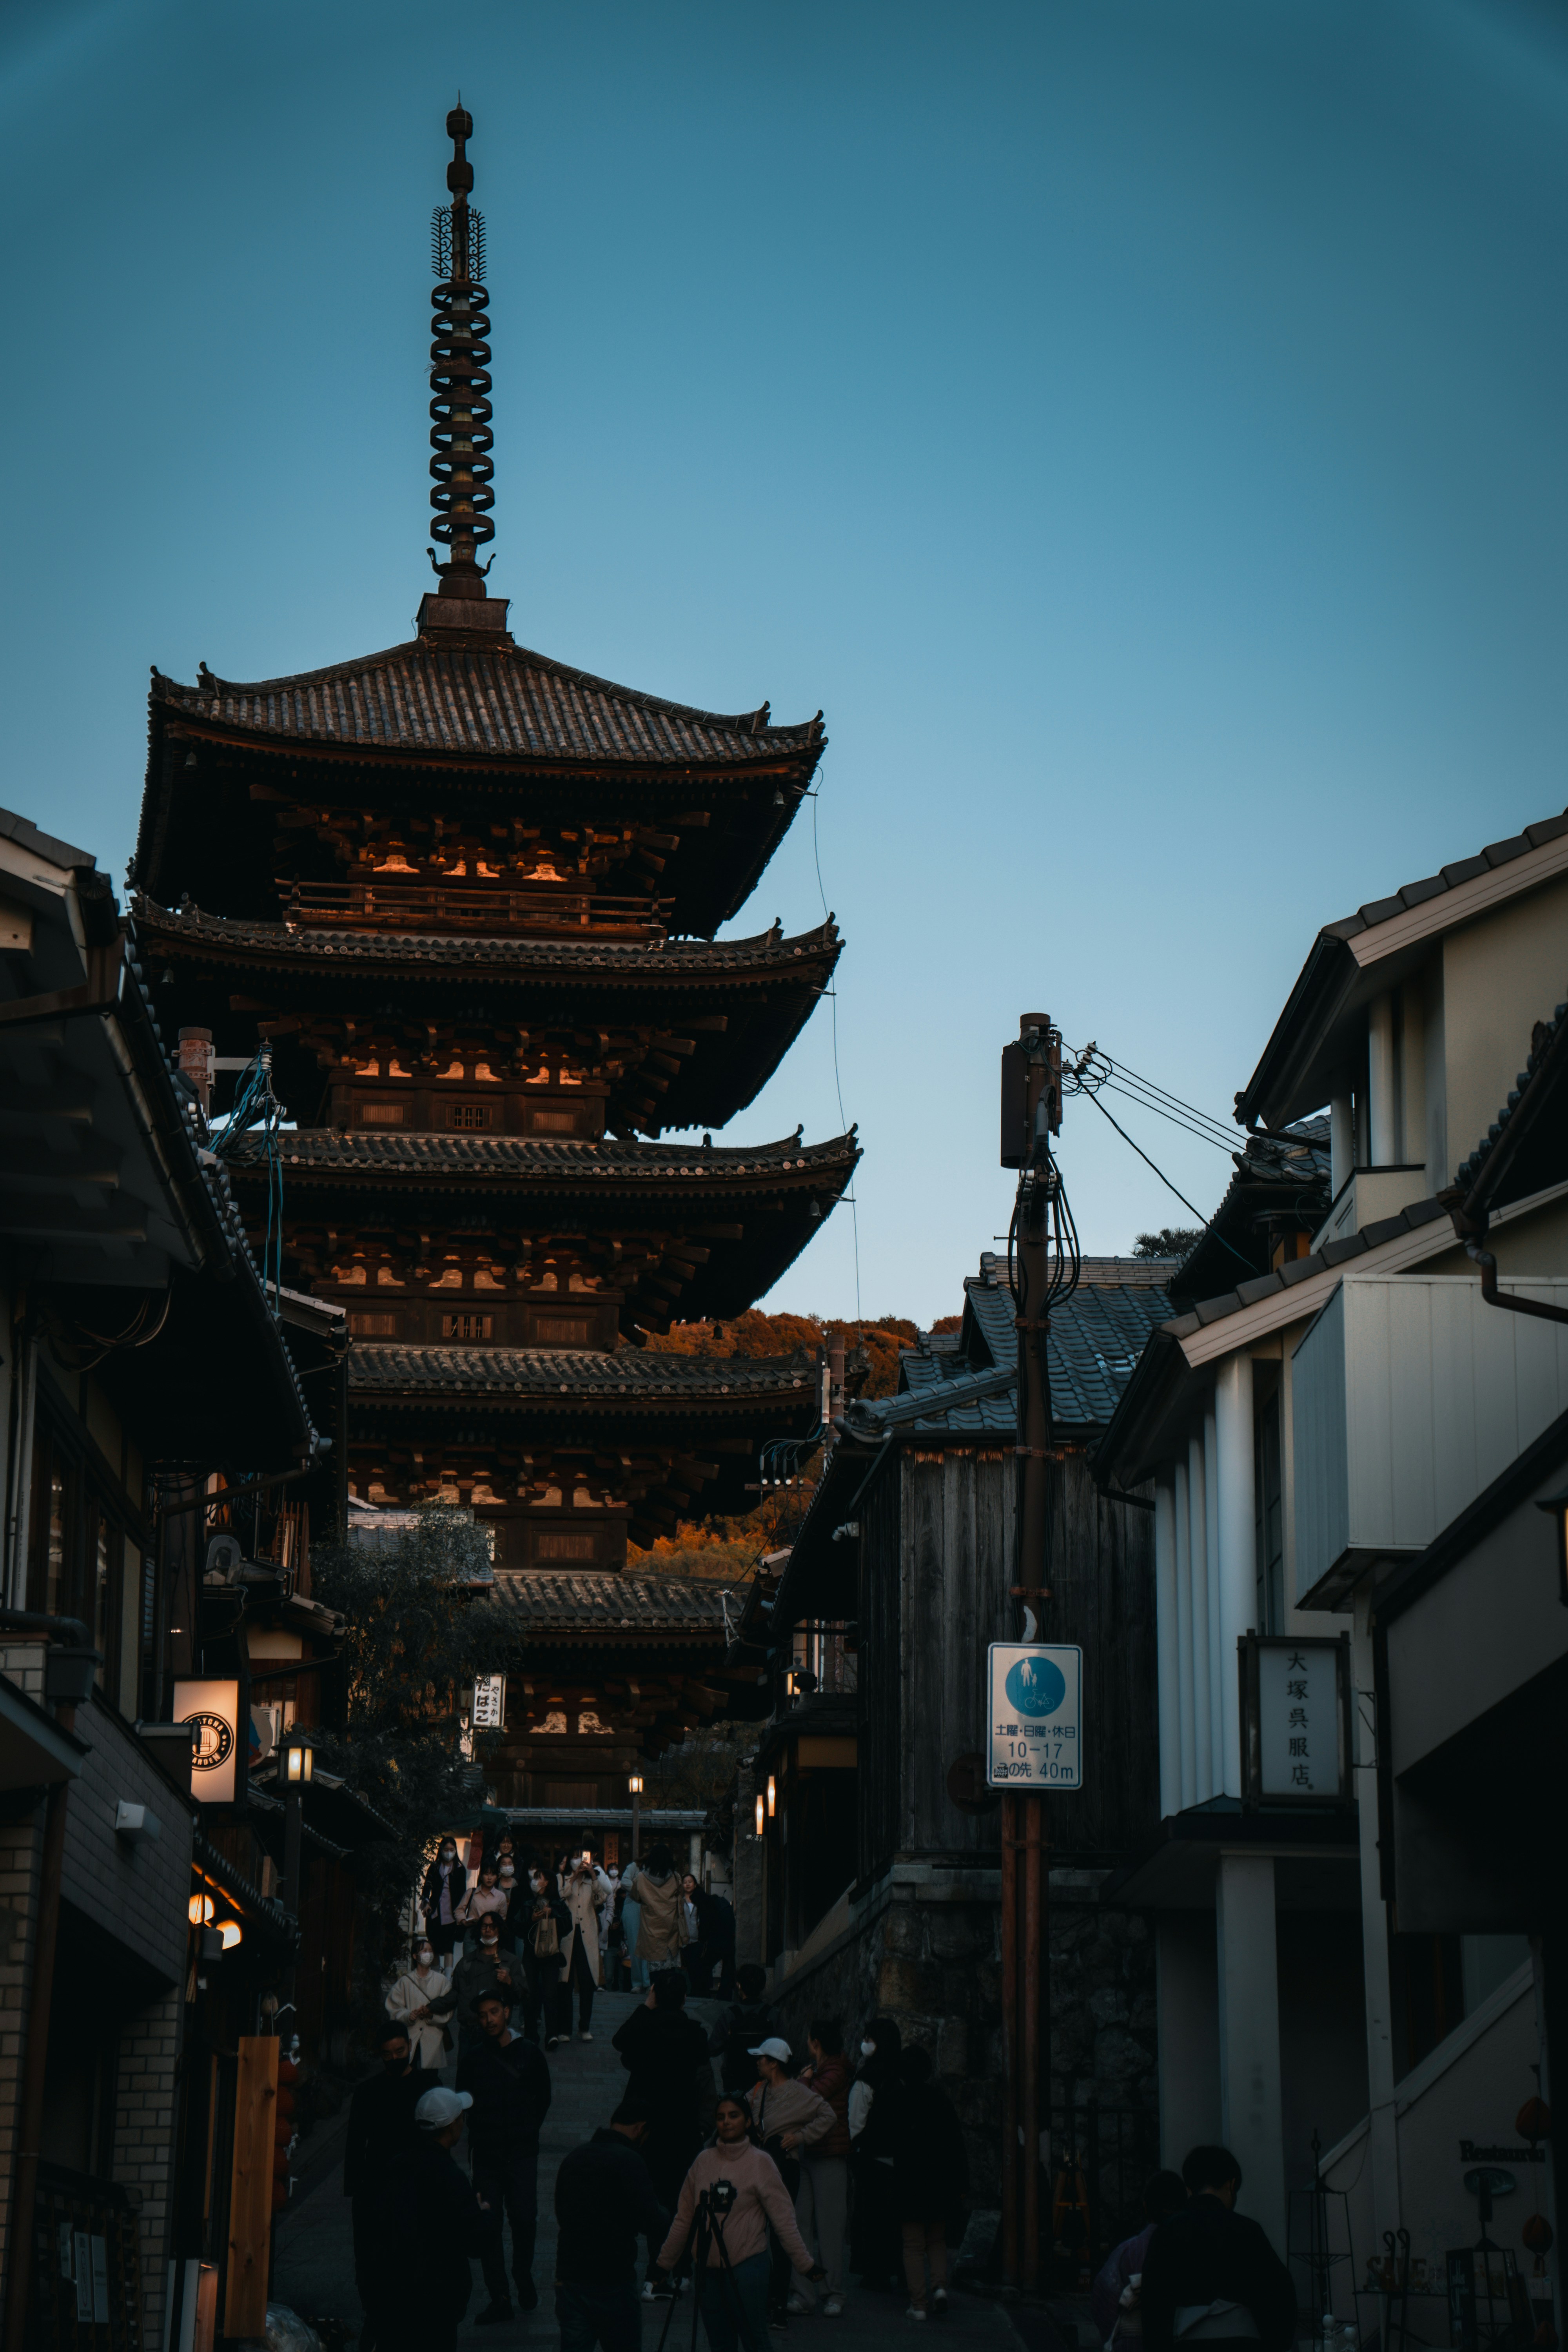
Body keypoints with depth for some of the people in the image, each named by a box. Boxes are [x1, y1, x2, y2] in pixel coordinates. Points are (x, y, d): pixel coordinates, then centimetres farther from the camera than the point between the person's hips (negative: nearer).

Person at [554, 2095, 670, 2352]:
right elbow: (650, 2222, -18)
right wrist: (665, 2214, 3)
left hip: (568, 2276, 6)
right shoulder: (628, 2161, -14)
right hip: (612, 2281, -6)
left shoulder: (573, 2158, 10)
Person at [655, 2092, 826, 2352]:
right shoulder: (704, 2160, 7)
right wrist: (664, 2262, 15)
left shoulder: (760, 2163, -4)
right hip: (708, 2267, 4)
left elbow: (783, 2219, -5)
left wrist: (805, 2263, -10)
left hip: (747, 2265, -4)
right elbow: (684, 2217, 14)